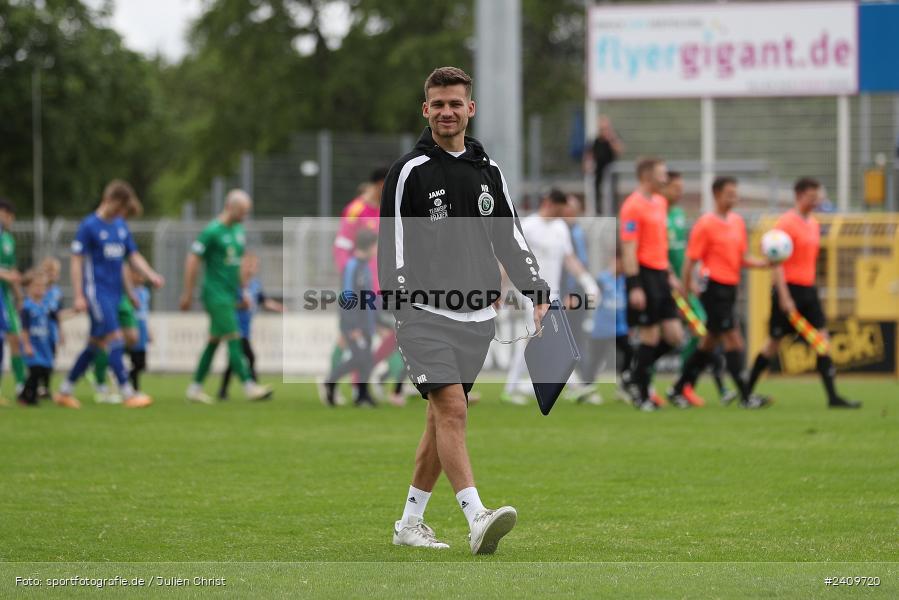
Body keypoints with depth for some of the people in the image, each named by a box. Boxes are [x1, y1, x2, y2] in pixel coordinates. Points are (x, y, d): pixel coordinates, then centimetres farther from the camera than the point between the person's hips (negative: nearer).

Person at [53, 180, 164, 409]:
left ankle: (64, 391, 20)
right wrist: (78, 296, -13)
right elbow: (76, 261, -9)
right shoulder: (89, 225, -8)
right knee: (114, 339, -14)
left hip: (114, 293, 8)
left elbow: (133, 256, 17)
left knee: (95, 345, 10)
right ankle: (128, 393, -14)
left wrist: (151, 274, -1)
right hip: (97, 292, -8)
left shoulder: (121, 225, 13)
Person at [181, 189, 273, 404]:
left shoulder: (239, 231, 12)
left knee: (214, 341, 10)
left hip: (230, 295, 8)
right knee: (233, 340, -11)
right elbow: (192, 260, -11)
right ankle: (249, 386, -13)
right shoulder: (212, 231, -12)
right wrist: (188, 294, -10)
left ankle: (195, 388, 16)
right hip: (216, 295, -8)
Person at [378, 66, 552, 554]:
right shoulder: (410, 171, -3)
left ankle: (410, 522, 21)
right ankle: (477, 520, -29)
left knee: (441, 418, 10)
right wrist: (402, 309, -13)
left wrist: (537, 290, 7)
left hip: (477, 317, 6)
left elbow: (509, 237, 19)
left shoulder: (488, 171, 14)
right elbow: (392, 244, -5)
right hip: (425, 314, -6)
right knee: (451, 409, -19)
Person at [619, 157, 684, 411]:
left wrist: (670, 275, 21)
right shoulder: (633, 206, -12)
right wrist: (634, 287, -20)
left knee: (674, 336, 4)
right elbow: (629, 250, -16)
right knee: (650, 337, -3)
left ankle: (636, 378, 20)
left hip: (660, 275, 8)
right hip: (644, 275, -8)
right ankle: (642, 395, 9)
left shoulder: (660, 202, 15)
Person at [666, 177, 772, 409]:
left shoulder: (738, 222, 11)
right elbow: (690, 261, -8)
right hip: (715, 288, -8)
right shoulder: (705, 224, -10)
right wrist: (686, 291, -8)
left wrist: (765, 263, -2)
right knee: (733, 341, -9)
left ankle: (678, 390, 22)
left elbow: (743, 258, 15)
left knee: (709, 342, 13)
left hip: (730, 289, 8)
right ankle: (745, 396, -7)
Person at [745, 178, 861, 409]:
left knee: (821, 338, -2)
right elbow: (777, 262, -15)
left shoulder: (814, 223, 13)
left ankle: (833, 396, -5)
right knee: (774, 342, 1)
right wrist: (784, 297, -20)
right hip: (789, 288, -7)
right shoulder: (786, 222, -11)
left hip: (808, 289, 7)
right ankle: (747, 390, 15)